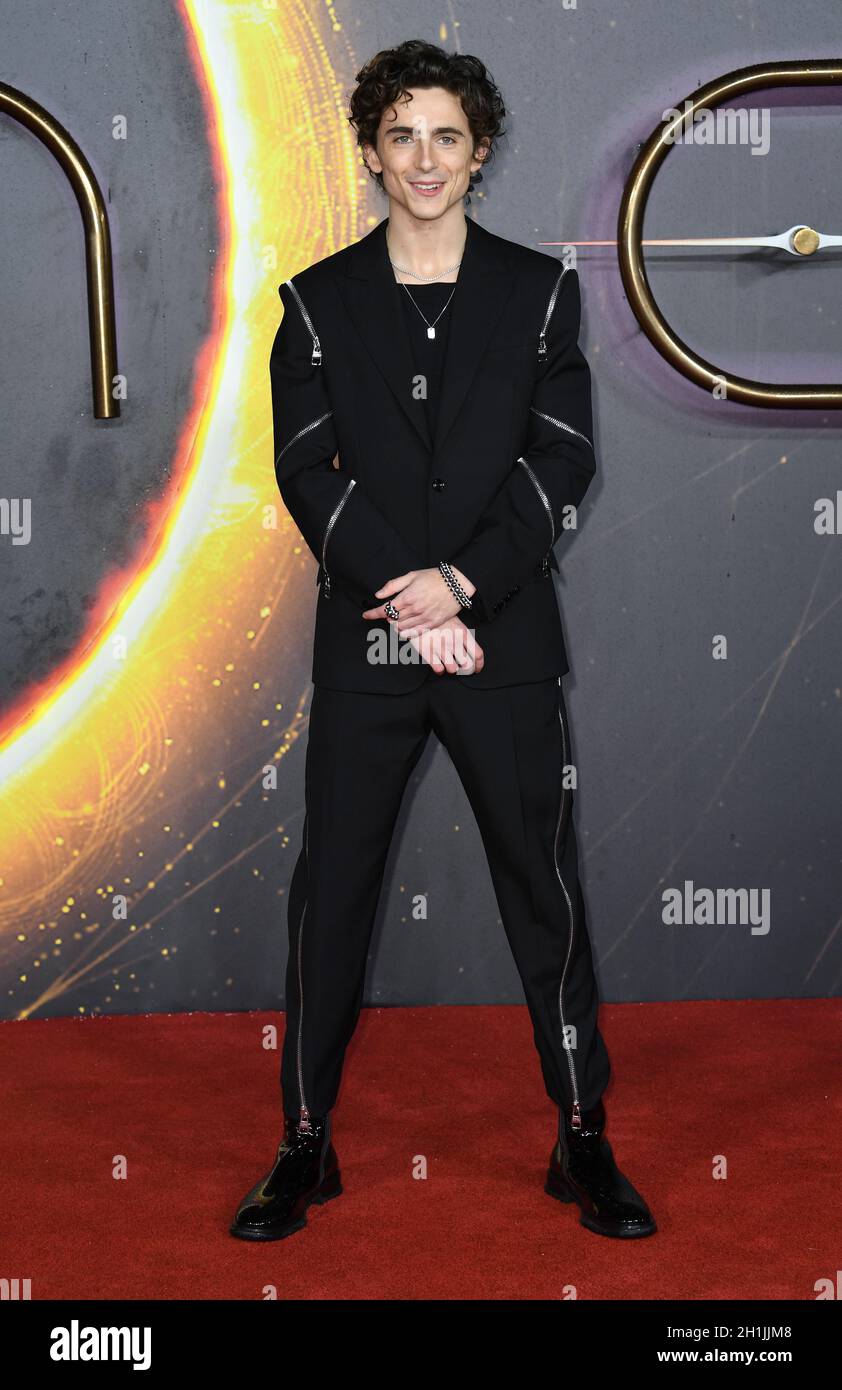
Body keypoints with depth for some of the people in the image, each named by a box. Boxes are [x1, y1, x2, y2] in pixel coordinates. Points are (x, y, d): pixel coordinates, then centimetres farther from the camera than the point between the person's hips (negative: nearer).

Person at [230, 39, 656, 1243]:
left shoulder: (539, 292, 5)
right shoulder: (319, 303, 6)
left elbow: (561, 460, -3)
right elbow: (308, 471, -2)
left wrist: (463, 580, -15)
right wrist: (409, 601, -13)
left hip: (505, 643, 0)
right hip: (364, 646, 1)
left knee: (545, 891, 5)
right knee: (330, 892, 6)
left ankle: (583, 1142, 18)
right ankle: (306, 1145, 18)